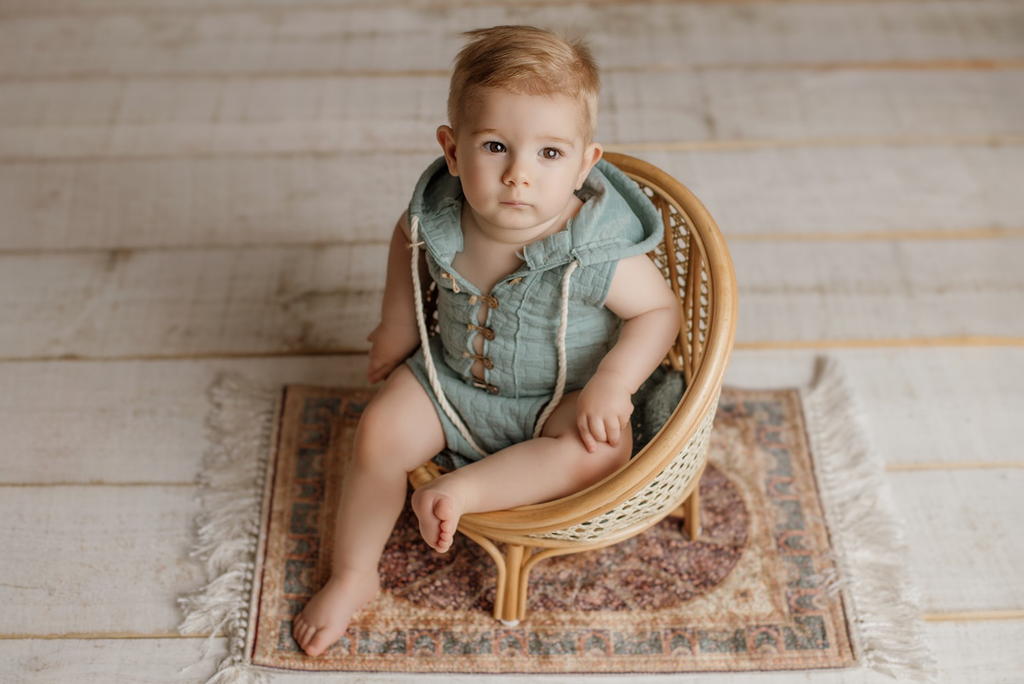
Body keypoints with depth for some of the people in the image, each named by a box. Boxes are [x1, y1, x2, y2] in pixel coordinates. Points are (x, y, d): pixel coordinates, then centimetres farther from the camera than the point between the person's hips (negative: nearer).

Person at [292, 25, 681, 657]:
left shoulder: (597, 249, -30)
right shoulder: (438, 215, -19)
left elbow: (660, 310, -15)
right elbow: (409, 239, 6)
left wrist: (612, 382, -28)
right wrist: (399, 326, 5)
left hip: (560, 396, -3)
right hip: (452, 375, 3)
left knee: (600, 451, -29)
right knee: (381, 435, -8)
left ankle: (461, 489, -24)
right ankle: (353, 576, 11)